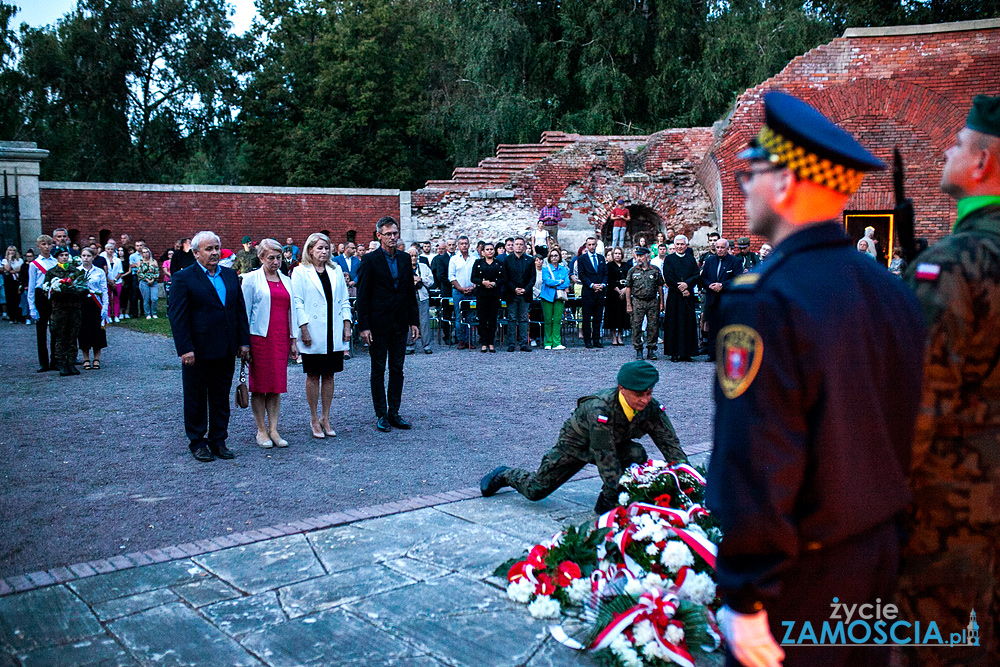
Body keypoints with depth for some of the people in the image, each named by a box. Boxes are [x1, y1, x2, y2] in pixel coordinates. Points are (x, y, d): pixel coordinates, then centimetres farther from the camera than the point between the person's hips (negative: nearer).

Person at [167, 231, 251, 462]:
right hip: (198, 351, -5)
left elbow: (240, 310, 12)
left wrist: (244, 341, 5)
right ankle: (198, 443, 21)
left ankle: (218, 441, 24)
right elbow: (177, 317, -10)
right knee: (196, 399, 8)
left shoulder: (230, 275, 9)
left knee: (221, 398, 12)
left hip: (226, 351, 5)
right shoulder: (183, 278, -6)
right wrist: (185, 349, -16)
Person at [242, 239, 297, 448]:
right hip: (259, 337, -4)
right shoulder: (251, 279, 0)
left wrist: (293, 341, 11)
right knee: (259, 384, 1)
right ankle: (261, 431, 10)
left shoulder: (286, 280, 13)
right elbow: (244, 311, -2)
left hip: (281, 338, 4)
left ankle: (273, 430, 8)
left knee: (277, 384, 3)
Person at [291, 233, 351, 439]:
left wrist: (347, 326, 4)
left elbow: (344, 300, 12)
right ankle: (314, 419, 13)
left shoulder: (336, 271, 11)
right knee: (313, 376, 3)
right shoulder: (300, 272, -1)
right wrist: (304, 329, -12)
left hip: (334, 334, 4)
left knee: (329, 375, 7)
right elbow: (297, 303, -5)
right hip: (313, 335, -4)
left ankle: (325, 418, 17)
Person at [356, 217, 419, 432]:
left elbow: (411, 292, 12)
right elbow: (362, 295, -8)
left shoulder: (405, 259, 8)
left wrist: (414, 321, 8)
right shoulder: (370, 260, -6)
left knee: (397, 370, 9)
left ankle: (394, 413, 17)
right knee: (378, 370, 4)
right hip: (378, 324, -5)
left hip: (400, 324, 5)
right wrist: (364, 326, -13)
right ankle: (381, 415, 12)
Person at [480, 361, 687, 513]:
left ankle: (606, 503, -10)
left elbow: (671, 444, -17)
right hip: (576, 443, -4)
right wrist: (616, 492, -37)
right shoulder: (601, 409, -41)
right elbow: (605, 457, -39)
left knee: (637, 454, -29)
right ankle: (504, 475, 36)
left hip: (615, 444, 4)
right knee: (536, 490, 2)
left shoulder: (652, 408, -24)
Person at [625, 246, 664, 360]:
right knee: (636, 327, -2)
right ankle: (638, 350, 7)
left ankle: (651, 350, 12)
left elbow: (660, 287, 10)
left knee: (653, 327, 1)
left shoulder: (655, 270, 6)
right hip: (637, 302, 0)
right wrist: (628, 305, -1)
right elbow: (628, 288, 5)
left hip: (653, 302, 1)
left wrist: (661, 303, 5)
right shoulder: (632, 271, 5)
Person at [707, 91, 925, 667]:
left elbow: (758, 468, -25)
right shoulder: (893, 290, 1)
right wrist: (880, 522, 20)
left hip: (802, 575, -7)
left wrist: (745, 599, -17)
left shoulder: (764, 301, -24)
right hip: (881, 552, 8)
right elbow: (906, 435, 9)